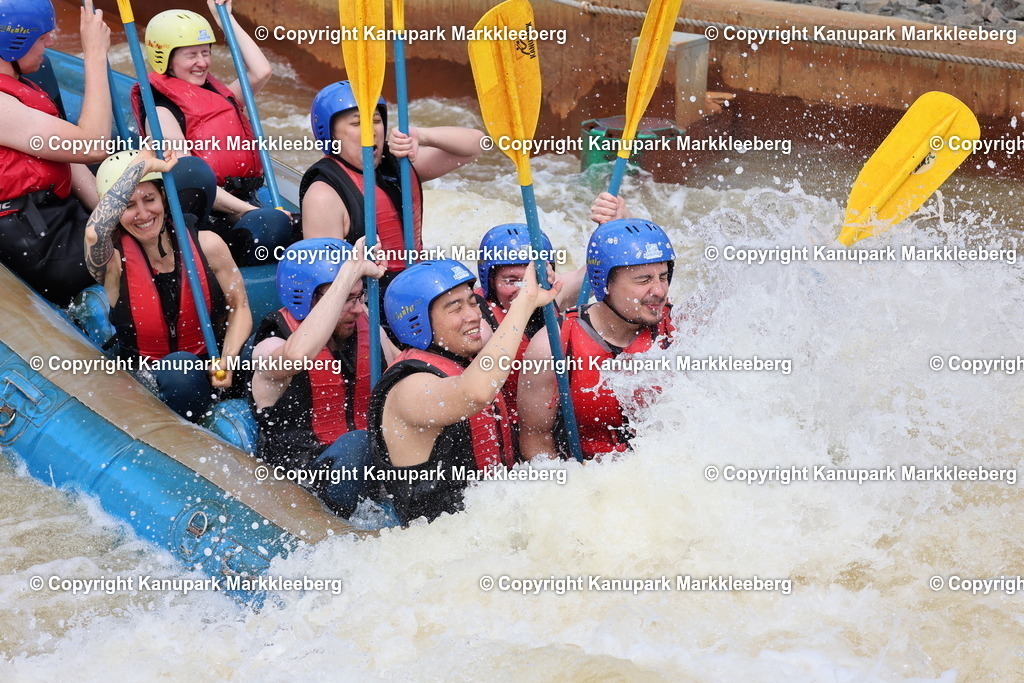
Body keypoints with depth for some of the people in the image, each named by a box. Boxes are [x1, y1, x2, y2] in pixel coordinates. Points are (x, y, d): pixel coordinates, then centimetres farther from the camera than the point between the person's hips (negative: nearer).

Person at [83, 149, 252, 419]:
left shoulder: (207, 245, -2)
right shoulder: (114, 263, -10)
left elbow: (239, 307, 4)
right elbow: (95, 232, -34)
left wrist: (227, 358, -16)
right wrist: (142, 164, -28)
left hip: (210, 367, 4)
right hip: (147, 384, -4)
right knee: (178, 369, -38)